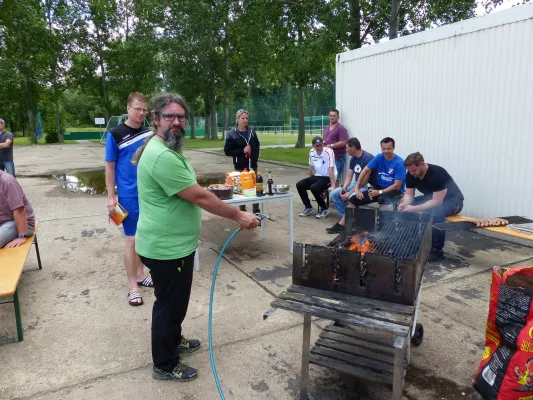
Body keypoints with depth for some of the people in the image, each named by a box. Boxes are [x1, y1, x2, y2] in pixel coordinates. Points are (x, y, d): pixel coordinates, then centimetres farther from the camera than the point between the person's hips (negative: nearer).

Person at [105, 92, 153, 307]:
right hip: (129, 195, -4)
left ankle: (140, 275, 31)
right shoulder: (115, 135, -7)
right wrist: (111, 197, -7)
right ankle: (133, 287, 12)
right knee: (132, 239, 1)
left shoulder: (149, 133, 4)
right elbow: (110, 167, -4)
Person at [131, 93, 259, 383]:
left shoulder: (168, 149, 9)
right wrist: (238, 216, -19)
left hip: (172, 244, 10)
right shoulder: (162, 156, -27)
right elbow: (200, 197, -27)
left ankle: (174, 341, 48)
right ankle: (164, 366, 28)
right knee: (169, 304, 7)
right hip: (167, 249, -10)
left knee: (174, 301, 26)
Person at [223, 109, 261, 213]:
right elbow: (227, 151, -8)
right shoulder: (231, 134, -5)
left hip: (253, 165, 3)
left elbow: (257, 145, 21)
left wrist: (255, 155, 4)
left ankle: (256, 211, 15)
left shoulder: (251, 132, 7)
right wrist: (242, 151, -16)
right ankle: (243, 212, 16)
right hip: (240, 166, -3)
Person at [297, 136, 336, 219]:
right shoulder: (312, 152, 1)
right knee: (299, 185, -7)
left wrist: (332, 186, -27)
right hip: (317, 176, 7)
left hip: (327, 178, -7)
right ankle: (309, 208, 7)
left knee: (314, 188, -31)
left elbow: (331, 170, -24)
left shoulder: (328, 152, -20)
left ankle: (324, 209, -8)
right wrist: (310, 180, 19)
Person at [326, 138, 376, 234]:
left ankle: (341, 224, -24)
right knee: (333, 194, -4)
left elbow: (364, 181, -24)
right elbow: (349, 176, 8)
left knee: (352, 197, -36)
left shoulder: (367, 158, -20)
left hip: (368, 186, -9)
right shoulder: (353, 159, 7)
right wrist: (343, 189, -11)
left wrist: (349, 193, -23)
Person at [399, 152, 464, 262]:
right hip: (432, 198, 7)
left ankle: (437, 250, -22)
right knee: (406, 208, -15)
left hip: (452, 200, -7)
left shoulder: (438, 174, -33)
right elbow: (409, 194, -8)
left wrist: (414, 209, -42)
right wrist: (404, 204, -31)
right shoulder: (411, 174, -13)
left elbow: (437, 202, -35)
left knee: (436, 213, -39)